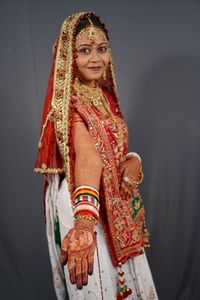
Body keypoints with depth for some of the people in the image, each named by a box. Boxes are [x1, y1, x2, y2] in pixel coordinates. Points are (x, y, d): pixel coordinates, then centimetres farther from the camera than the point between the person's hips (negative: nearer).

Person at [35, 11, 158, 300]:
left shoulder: (106, 95, 5)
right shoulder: (67, 101, -20)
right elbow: (87, 155, -38)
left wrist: (133, 161, -8)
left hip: (116, 202, 8)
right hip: (84, 205, -8)